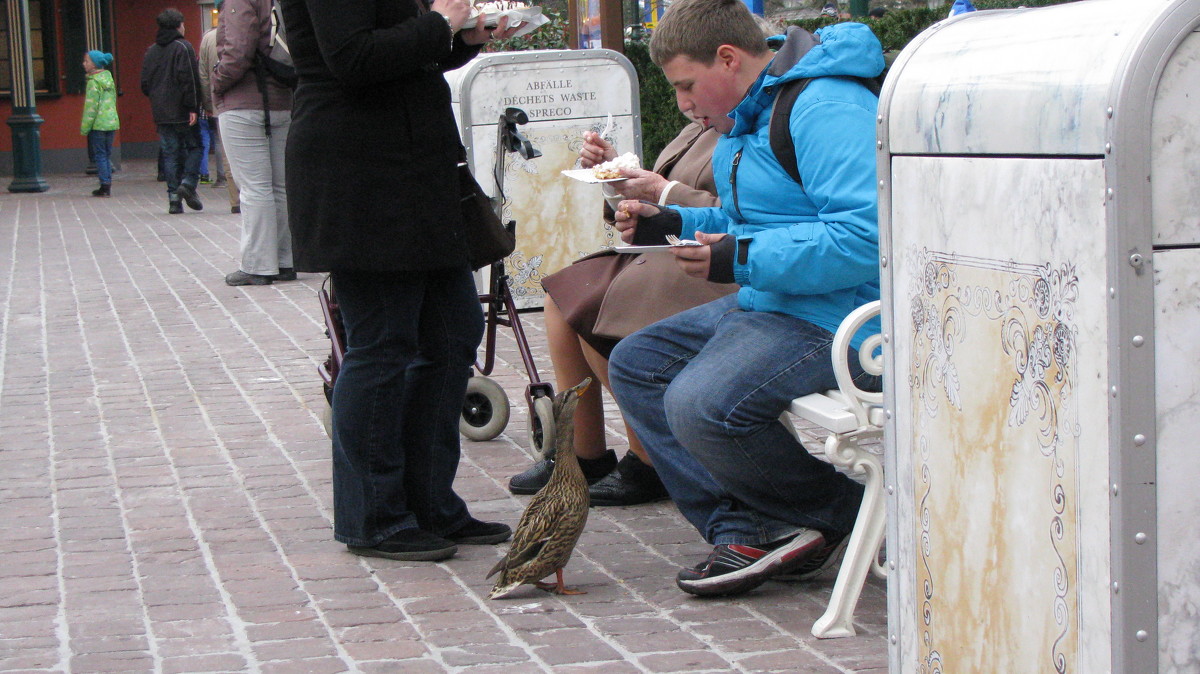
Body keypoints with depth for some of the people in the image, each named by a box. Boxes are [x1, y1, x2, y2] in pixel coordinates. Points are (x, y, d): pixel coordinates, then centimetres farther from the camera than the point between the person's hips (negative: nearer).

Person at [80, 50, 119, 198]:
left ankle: (105, 186, -5)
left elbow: (91, 106, -15)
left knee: (99, 155, -2)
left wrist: (85, 127, -11)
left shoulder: (94, 82, -12)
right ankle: (108, 185, 13)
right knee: (107, 155, 12)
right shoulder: (109, 78, 12)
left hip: (98, 124, -7)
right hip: (112, 122, 7)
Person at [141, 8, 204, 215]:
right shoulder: (183, 48, -7)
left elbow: (145, 84, 12)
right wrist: (192, 107, -15)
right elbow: (189, 79, -15)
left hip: (161, 113, 5)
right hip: (182, 111, -5)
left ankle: (173, 197, 0)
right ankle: (188, 182, -13)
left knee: (170, 153, 6)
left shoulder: (151, 51, 11)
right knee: (193, 146, 7)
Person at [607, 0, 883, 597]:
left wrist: (742, 260, -26)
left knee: (701, 404, -28)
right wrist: (671, 223, 13)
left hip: (839, 323, -11)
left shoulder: (826, 107, -19)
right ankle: (742, 529, -2)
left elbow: (866, 237, -29)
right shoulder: (750, 118, 16)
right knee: (635, 363, 8)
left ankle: (835, 511, -2)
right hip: (766, 306, 12)